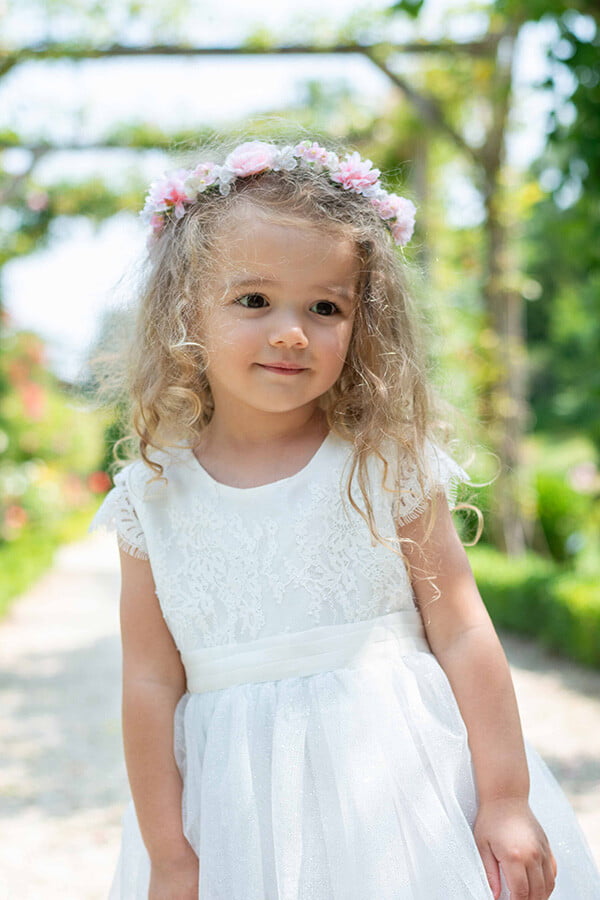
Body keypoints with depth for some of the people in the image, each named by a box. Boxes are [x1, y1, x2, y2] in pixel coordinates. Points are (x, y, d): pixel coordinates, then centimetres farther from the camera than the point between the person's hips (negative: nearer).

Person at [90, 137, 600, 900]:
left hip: (400, 787, 0)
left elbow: (463, 636, -4)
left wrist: (506, 800, -4)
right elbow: (151, 682, -2)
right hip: (243, 820, 1)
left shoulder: (385, 468, -6)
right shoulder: (155, 500, -3)